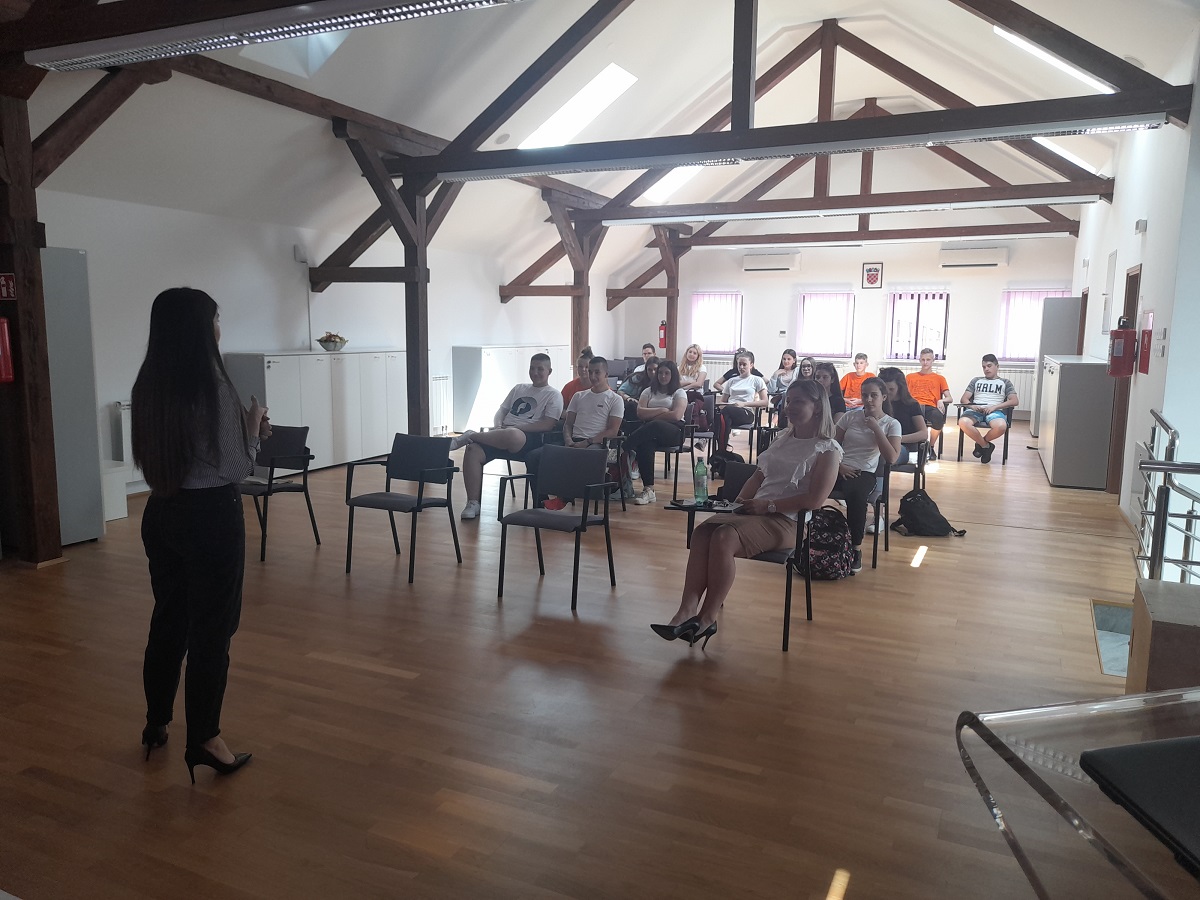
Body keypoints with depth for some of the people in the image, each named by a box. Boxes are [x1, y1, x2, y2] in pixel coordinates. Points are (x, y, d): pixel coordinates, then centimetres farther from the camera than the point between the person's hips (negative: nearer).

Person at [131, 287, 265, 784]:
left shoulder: (149, 387, 4)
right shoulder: (215, 388, -19)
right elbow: (235, 468, -16)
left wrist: (241, 431, 12)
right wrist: (253, 431, 1)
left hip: (161, 512, 8)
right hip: (211, 516, -7)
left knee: (169, 618, 20)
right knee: (212, 627, 4)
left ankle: (157, 723, 34)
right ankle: (204, 740, 13)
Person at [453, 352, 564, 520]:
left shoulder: (553, 395, 7)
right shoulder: (518, 388, 26)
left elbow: (548, 425, -7)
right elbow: (501, 411, 24)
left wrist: (517, 427, -13)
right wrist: (497, 426, 0)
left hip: (531, 439, -5)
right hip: (502, 435, 5)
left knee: (511, 435, -43)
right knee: (472, 451, -23)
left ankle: (470, 436, -21)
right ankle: (473, 503, -17)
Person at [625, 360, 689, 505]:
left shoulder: (679, 393, 14)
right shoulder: (649, 391, 23)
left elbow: (676, 415, -5)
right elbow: (640, 413, 6)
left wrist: (652, 416, 0)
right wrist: (661, 410, -3)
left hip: (674, 431, -2)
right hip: (651, 432, 2)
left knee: (654, 425, -39)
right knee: (645, 445, -35)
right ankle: (648, 490, -38)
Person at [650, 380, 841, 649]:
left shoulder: (828, 450, -2)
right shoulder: (782, 438, 21)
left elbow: (815, 499, -14)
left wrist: (769, 505, -16)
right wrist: (739, 501, 4)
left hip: (788, 521, -7)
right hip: (755, 510, 7)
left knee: (724, 537, -33)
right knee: (702, 531, -23)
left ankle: (706, 618, -23)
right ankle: (687, 610, -32)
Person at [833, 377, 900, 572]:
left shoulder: (891, 424, 4)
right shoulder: (850, 416, 10)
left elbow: (892, 458, -9)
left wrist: (876, 428, -10)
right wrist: (839, 465, -9)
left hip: (864, 473, -2)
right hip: (840, 468, 2)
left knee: (855, 495, -39)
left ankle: (857, 549, -24)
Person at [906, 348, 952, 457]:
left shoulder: (939, 378, 24)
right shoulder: (910, 377, 28)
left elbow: (949, 398, 17)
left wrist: (941, 400, -7)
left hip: (931, 407, 1)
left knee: (939, 418, -37)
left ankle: (931, 447, -11)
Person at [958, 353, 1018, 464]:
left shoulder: (1005, 382, 22)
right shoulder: (976, 380, 28)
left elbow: (1015, 401, 7)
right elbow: (964, 399, 17)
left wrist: (994, 406, -10)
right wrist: (972, 405, -8)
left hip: (995, 411, -1)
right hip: (976, 410, 1)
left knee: (1001, 426, -40)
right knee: (963, 422, -37)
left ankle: (981, 443, -6)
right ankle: (986, 446, -12)